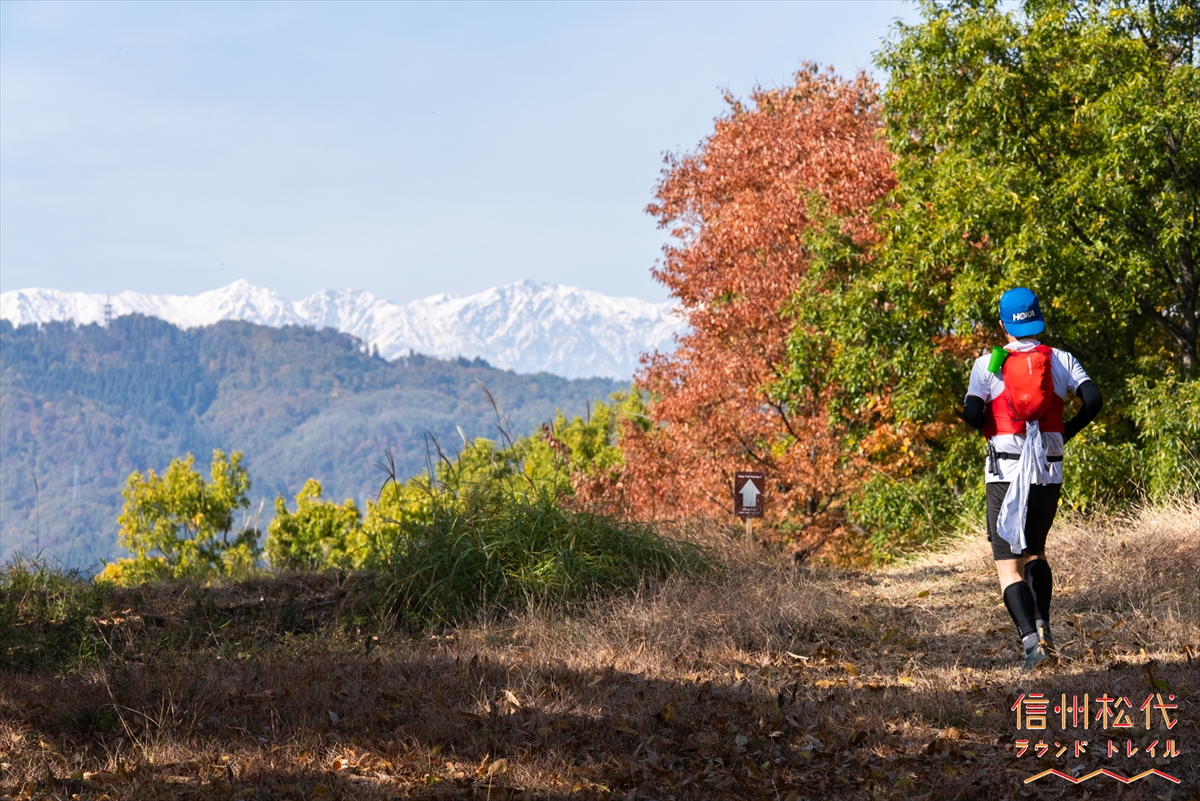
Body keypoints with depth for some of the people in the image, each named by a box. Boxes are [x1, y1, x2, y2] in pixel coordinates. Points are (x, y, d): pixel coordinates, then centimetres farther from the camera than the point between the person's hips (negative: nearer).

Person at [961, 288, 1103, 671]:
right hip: (1050, 472, 3)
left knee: (1008, 564, -2)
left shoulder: (987, 363, 1)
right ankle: (1042, 624, 4)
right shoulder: (1061, 360, 7)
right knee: (1035, 551, 24)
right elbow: (1093, 400, -5)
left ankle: (1030, 637, -21)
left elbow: (971, 413, -11)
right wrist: (1066, 432, 10)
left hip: (1006, 472, -3)